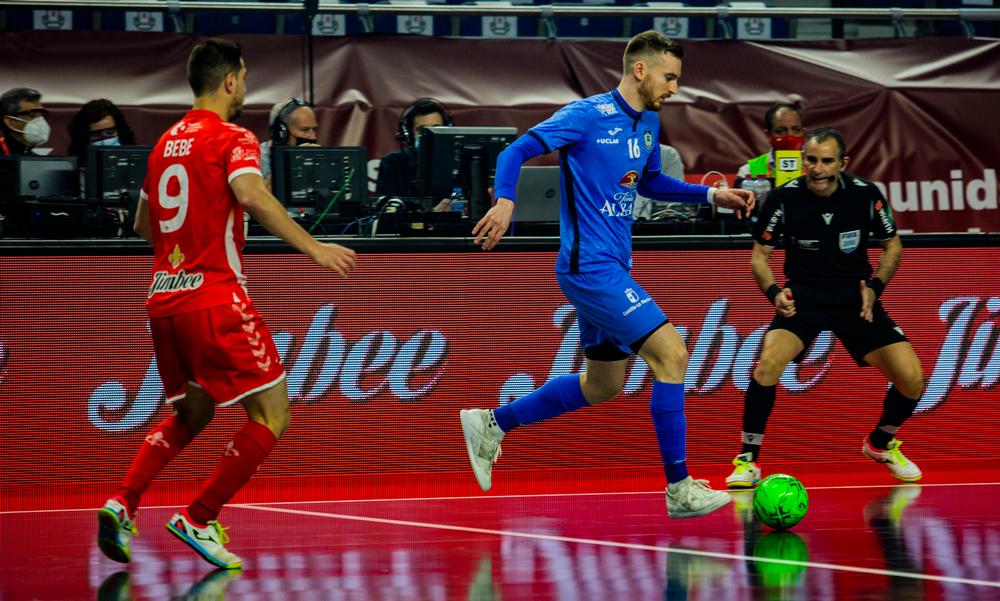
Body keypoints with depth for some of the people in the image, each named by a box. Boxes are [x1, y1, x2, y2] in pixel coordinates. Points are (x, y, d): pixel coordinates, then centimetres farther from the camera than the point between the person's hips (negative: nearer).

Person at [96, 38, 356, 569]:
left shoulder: (166, 143, 17)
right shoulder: (232, 139, -4)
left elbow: (143, 223, 28)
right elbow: (251, 194, -24)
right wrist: (312, 248, -25)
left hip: (163, 299, 8)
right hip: (215, 297, -8)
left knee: (191, 414, 23)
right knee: (271, 416, 1)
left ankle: (123, 503, 5)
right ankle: (198, 520, -4)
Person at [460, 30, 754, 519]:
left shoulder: (648, 123, 12)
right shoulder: (587, 116, -13)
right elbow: (516, 152, -16)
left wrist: (712, 196, 17)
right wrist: (505, 201, -34)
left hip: (613, 267, 10)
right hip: (589, 264, -10)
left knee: (602, 385, 17)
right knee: (671, 353, -15)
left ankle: (490, 424, 29)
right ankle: (679, 489, -11)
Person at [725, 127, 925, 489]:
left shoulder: (865, 194, -10)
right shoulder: (784, 199, -14)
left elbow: (892, 245, 6)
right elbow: (759, 255, -1)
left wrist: (875, 287, -10)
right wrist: (774, 292, -20)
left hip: (855, 298, 2)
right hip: (803, 298, -2)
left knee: (911, 378, -11)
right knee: (767, 363, -30)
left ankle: (881, 443, 22)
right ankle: (748, 459, -11)